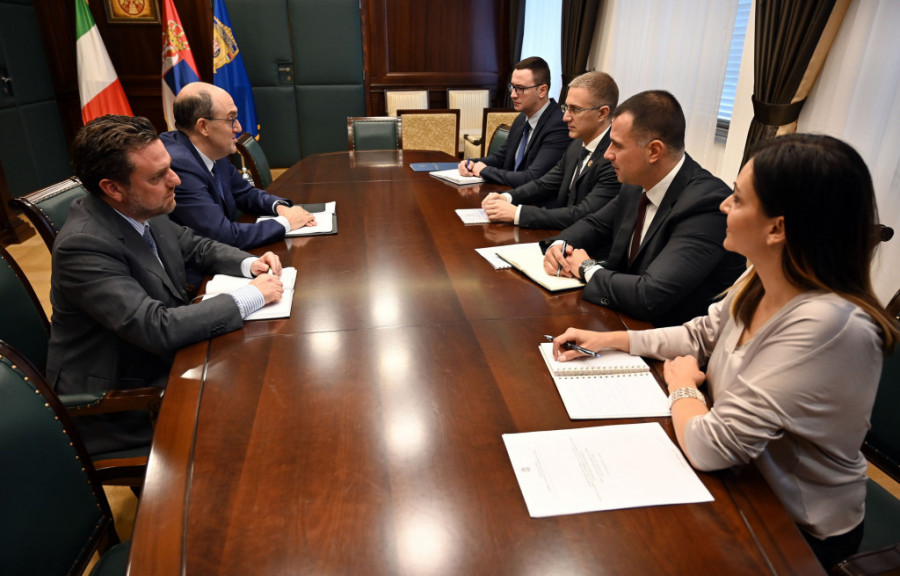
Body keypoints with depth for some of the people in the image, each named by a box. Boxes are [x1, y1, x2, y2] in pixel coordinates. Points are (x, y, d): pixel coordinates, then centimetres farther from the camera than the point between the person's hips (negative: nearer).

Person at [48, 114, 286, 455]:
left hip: (162, 360, 8)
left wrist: (249, 264, -8)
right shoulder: (82, 246, -29)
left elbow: (196, 247, 13)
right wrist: (254, 295, -27)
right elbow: (158, 329, -35)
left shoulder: (142, 211, -5)